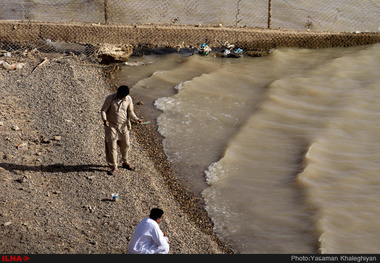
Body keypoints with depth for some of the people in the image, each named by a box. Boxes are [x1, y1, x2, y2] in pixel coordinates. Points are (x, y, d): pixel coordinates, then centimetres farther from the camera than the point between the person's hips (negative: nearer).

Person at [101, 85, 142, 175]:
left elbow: (130, 111, 3)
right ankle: (114, 167, 6)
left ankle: (125, 163, 36)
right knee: (112, 146, -4)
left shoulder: (128, 99, -8)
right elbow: (103, 110, -9)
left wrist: (136, 119, -15)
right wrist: (104, 120, -28)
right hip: (111, 125, -3)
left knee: (126, 144, 14)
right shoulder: (110, 99, -16)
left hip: (123, 125, 3)